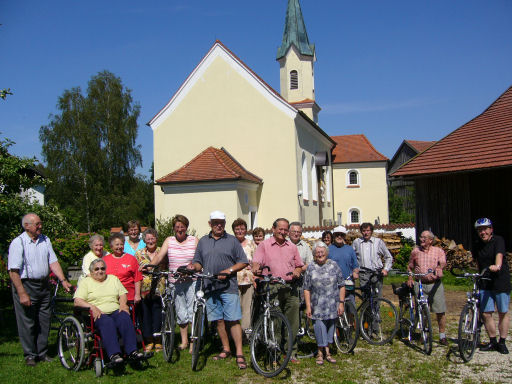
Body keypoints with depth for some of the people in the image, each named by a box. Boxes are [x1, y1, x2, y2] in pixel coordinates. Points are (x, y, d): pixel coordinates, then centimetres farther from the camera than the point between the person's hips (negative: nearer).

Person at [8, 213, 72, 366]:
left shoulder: (45, 240, 7)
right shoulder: (18, 243, -10)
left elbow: (53, 262, 5)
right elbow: (13, 271, -13)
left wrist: (63, 280, -6)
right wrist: (22, 293, -18)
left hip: (44, 286, 5)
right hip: (25, 285, -5)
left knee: (44, 321, 10)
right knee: (27, 322, 1)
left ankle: (42, 353, 23)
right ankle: (30, 355, 15)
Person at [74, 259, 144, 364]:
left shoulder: (113, 278, 25)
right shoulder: (86, 282, 13)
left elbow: (123, 294, 19)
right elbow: (77, 301, 0)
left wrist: (123, 304, -4)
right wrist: (92, 307, -17)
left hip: (116, 311, 3)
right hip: (98, 314, -3)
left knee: (125, 317, -30)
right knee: (107, 322, -36)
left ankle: (132, 352, -35)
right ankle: (113, 354, -45)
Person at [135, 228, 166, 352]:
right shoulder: (139, 254, 10)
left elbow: (168, 268, 11)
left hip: (159, 289, -1)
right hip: (144, 290, 1)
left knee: (158, 315, -1)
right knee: (146, 315, 3)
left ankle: (158, 342, 12)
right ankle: (149, 341, 16)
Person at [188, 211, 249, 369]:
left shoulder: (232, 240, 5)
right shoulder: (203, 241, 15)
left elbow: (243, 262, 3)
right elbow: (198, 262, 16)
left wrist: (229, 270, -11)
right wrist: (194, 266, -7)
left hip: (228, 287, -3)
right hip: (210, 287, 4)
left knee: (233, 320, -7)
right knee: (219, 320, 9)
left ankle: (239, 354, -4)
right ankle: (226, 349, 22)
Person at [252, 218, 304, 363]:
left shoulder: (292, 247, 19)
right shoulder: (264, 245, 7)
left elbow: (299, 265, 22)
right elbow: (256, 262, -5)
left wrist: (297, 272, 0)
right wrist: (256, 269, -27)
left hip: (290, 287, 3)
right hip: (272, 287, -3)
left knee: (292, 322, 3)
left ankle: (291, 352, 14)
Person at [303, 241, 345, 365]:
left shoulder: (334, 265, 3)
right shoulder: (311, 268, 3)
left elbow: (341, 286, 3)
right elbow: (306, 289, 2)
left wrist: (341, 303, -3)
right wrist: (308, 306, -3)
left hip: (332, 304, 1)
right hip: (317, 305, -1)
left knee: (330, 325, 9)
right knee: (319, 326, -7)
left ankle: (327, 351, 24)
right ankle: (320, 352, 8)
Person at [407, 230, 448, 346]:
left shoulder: (438, 251, 7)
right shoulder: (415, 251, 12)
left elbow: (443, 263, -11)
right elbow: (410, 267, 20)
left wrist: (439, 268, -32)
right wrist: (410, 278, 5)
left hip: (435, 284, -1)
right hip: (419, 284, 2)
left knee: (440, 311, -2)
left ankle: (442, 336, 11)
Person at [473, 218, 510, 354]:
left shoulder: (498, 240, -9)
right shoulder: (477, 246, 6)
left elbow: (499, 255, -28)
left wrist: (497, 266, -46)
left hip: (501, 282, -4)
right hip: (485, 283, 4)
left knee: (503, 313, 5)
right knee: (486, 313, -1)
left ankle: (502, 342, 17)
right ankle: (492, 342, 14)